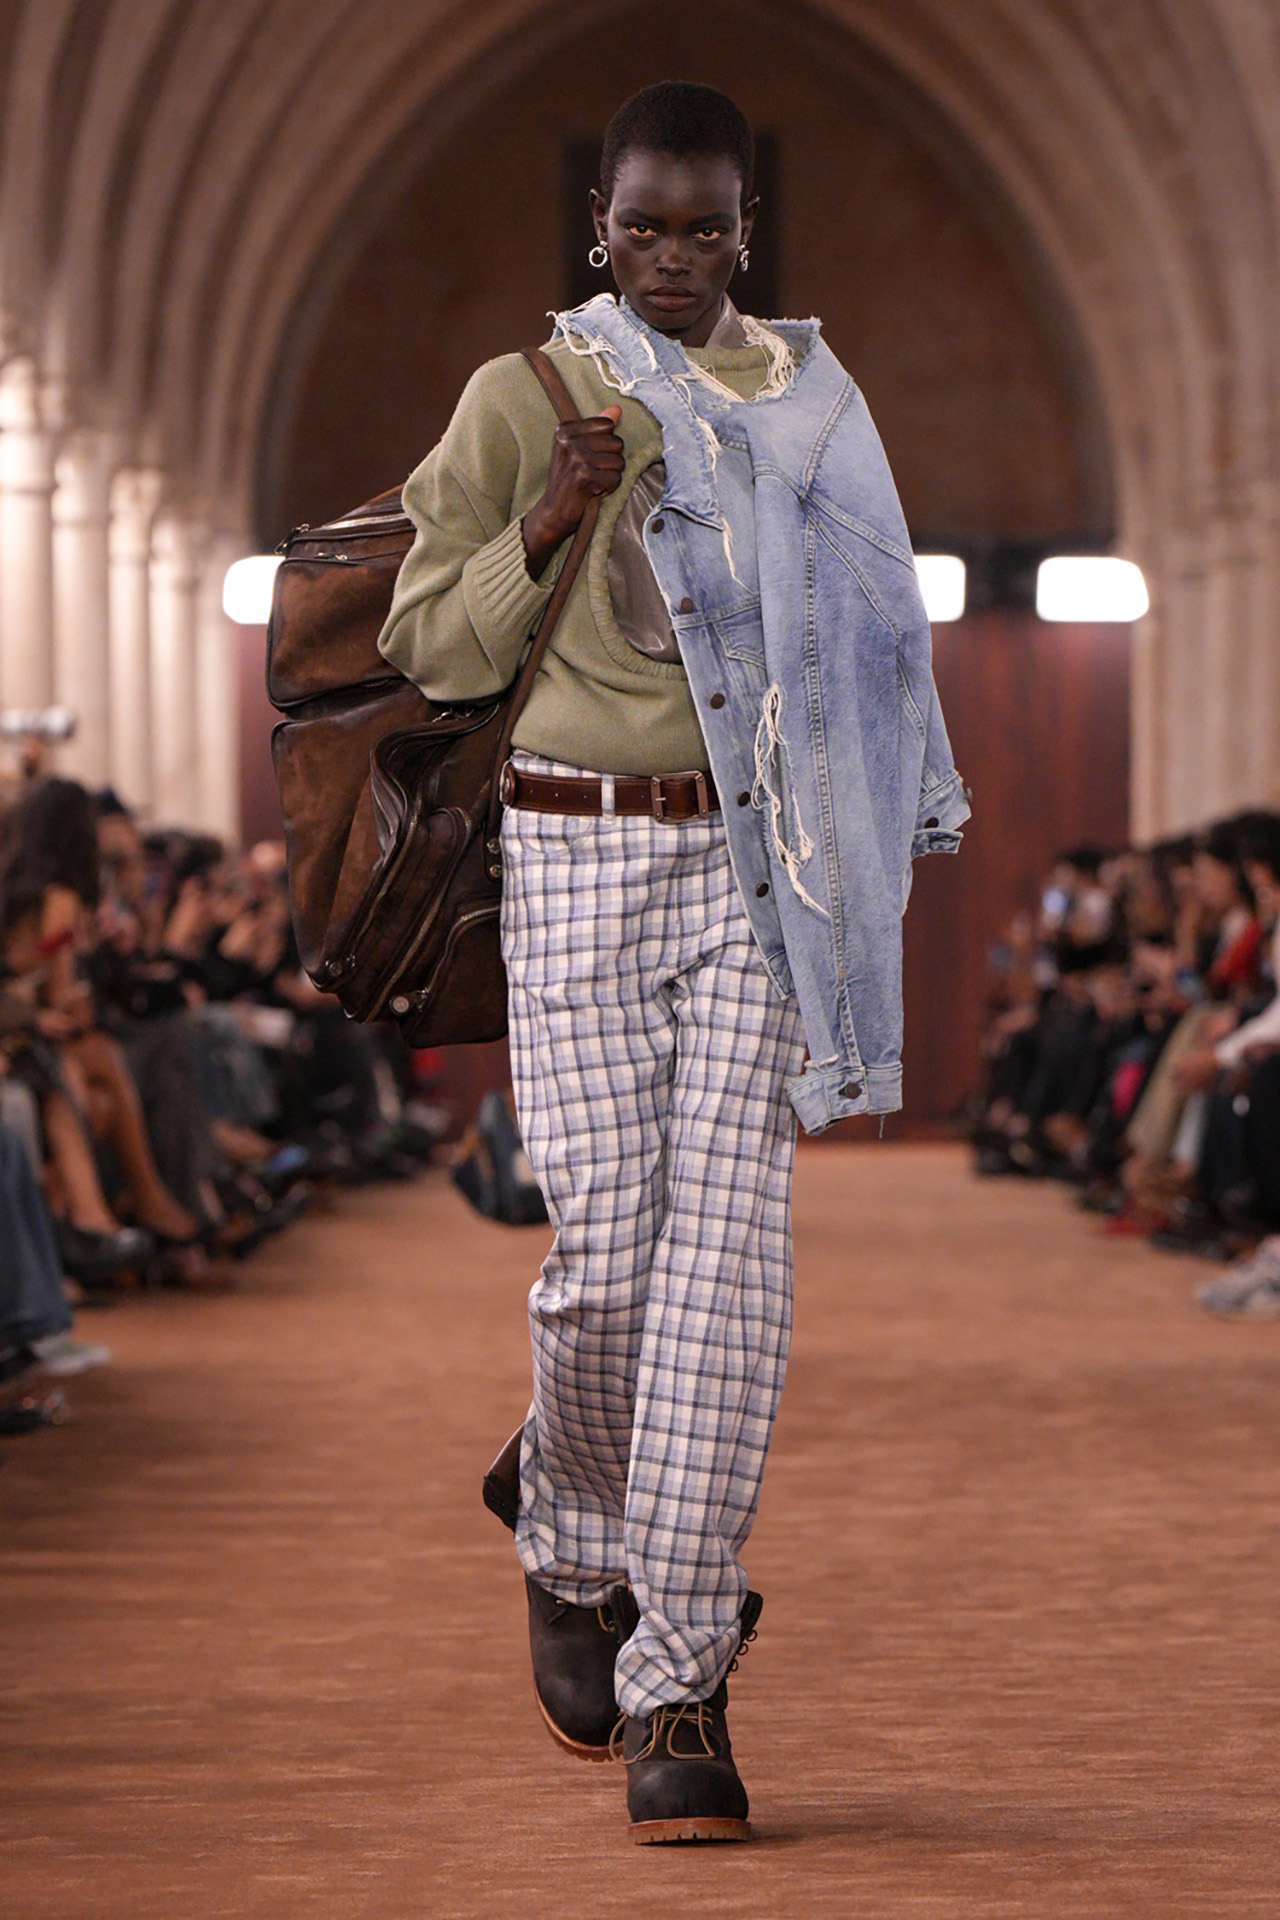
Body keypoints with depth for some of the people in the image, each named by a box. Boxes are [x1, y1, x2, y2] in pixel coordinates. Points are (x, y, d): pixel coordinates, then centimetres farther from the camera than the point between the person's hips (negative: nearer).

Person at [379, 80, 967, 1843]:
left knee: (727, 1257, -8)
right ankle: (574, 1554, 25)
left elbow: (864, 637, 20)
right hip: (579, 855, -2)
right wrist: (542, 525, -14)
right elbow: (434, 651, 3)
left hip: (758, 861, 2)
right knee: (606, 1256, -6)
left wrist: (915, 839, 12)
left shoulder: (806, 399, 10)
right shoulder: (523, 401, 2)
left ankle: (677, 1688, -5)